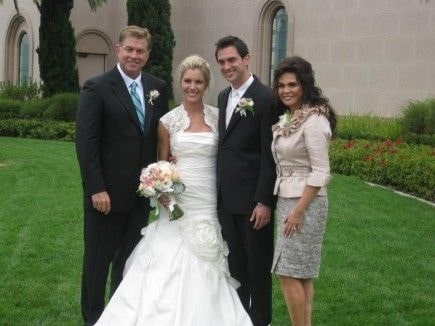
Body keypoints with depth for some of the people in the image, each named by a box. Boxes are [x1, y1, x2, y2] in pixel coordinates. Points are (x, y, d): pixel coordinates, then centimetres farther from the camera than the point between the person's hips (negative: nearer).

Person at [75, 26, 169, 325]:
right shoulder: (97, 87, -8)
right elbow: (86, 142, -13)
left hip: (142, 193, 5)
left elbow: (162, 137, 10)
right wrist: (96, 189, -17)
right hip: (107, 193, -4)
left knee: (129, 260, 15)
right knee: (98, 261, 8)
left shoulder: (158, 88, 7)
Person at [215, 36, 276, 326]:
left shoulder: (265, 98, -13)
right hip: (226, 198, 7)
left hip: (253, 199, -7)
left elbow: (270, 156, -16)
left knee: (258, 265, 7)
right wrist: (219, 191, 13)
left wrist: (264, 202, -18)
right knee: (235, 263, 16)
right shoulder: (223, 97, 11)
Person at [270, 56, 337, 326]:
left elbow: (321, 173, -20)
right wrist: (288, 207, 11)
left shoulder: (313, 119, -16)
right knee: (301, 274, 12)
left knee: (289, 273, -6)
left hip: (304, 202, -9)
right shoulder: (288, 118, 12)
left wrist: (298, 211, -20)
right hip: (286, 199, 9)